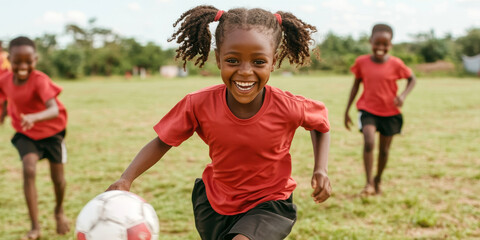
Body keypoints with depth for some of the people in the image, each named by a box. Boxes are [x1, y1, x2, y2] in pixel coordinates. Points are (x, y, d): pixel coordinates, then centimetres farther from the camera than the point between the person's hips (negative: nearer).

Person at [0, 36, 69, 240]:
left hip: (51, 131, -2)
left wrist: (34, 117, -60)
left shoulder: (40, 80, -29)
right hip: (26, 134, 2)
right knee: (29, 171, -20)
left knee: (57, 177, 6)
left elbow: (54, 110, -44)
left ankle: (59, 211, 39)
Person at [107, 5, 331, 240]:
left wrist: (321, 170, -13)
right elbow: (162, 142, -9)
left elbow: (321, 123, -1)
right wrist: (126, 179, -24)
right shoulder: (199, 105, -21)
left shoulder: (288, 108, -24)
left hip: (268, 204, -3)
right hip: (215, 201, 3)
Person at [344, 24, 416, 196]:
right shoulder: (361, 62, -5)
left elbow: (412, 79, 5)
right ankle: (369, 183, -13)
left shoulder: (395, 64, -10)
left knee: (384, 149, 11)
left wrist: (403, 95, -15)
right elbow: (356, 85, 7)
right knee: (369, 142, -23)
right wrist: (347, 111, 9)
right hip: (368, 110, 0)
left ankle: (378, 180, 36)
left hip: (390, 112, 1)